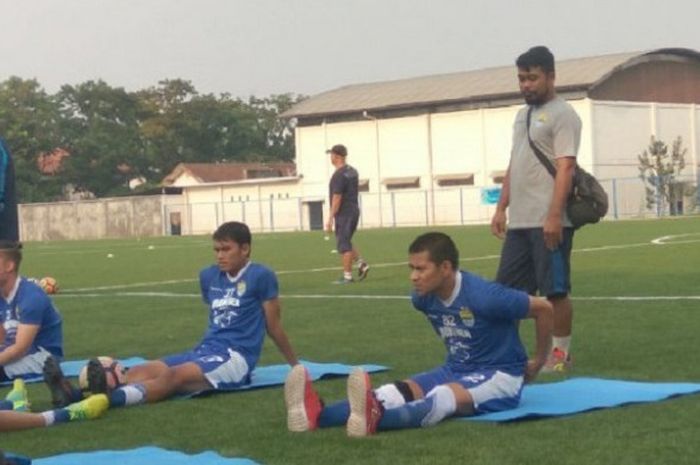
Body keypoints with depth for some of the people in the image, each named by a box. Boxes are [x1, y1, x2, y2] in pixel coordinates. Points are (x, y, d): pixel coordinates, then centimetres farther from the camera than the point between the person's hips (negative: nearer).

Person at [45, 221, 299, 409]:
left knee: (173, 375, -34)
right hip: (207, 350, 7)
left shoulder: (261, 276, -5)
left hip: (236, 358, -7)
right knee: (140, 371, -18)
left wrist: (296, 366, 11)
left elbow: (274, 326, 3)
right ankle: (75, 395, -40)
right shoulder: (209, 276, 14)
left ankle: (111, 398, -59)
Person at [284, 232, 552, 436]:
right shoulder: (423, 297, -5)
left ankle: (375, 418, -69)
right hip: (456, 370, 7)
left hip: (500, 377, -6)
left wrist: (538, 363, -4)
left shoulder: (483, 297, -26)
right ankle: (317, 416, -46)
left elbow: (544, 309, -15)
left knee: (443, 397, -37)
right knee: (400, 391, -20)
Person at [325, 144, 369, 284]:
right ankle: (362, 265, 9)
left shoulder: (339, 175, -17)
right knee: (346, 242, 19)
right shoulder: (353, 171, 12)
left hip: (343, 213, -9)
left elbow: (337, 198, -20)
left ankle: (347, 276, -1)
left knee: (344, 245, -3)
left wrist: (330, 218, -17)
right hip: (354, 210, 9)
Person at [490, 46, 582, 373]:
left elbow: (565, 168, -16)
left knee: (556, 290, -1)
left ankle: (561, 353, 8)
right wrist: (501, 208, 17)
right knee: (508, 290, 9)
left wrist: (554, 216, -23)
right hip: (519, 222, 9)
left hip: (548, 222, -8)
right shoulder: (522, 115, 20)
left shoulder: (561, 115, -7)